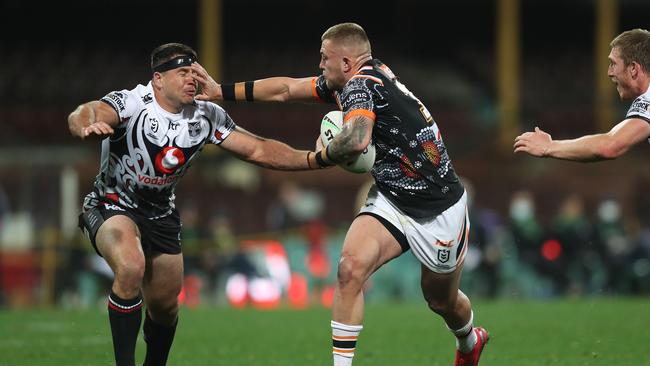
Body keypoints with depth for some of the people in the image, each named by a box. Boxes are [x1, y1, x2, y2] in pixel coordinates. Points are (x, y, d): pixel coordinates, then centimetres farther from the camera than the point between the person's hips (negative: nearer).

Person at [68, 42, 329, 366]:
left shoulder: (205, 117, -7)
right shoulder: (131, 103, -24)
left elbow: (259, 150, -4)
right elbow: (82, 115, -43)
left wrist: (316, 159, -16)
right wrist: (87, 126, -68)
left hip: (161, 215, 6)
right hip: (112, 206, -6)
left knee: (165, 306, 10)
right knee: (131, 267, -34)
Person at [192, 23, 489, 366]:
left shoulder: (361, 84, -25)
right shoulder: (350, 81, 0)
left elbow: (356, 139, -44)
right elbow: (285, 89, 9)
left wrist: (323, 155, -23)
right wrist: (221, 91, 9)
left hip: (439, 209, -6)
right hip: (391, 199, 7)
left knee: (441, 300, 15)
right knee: (351, 266, -20)